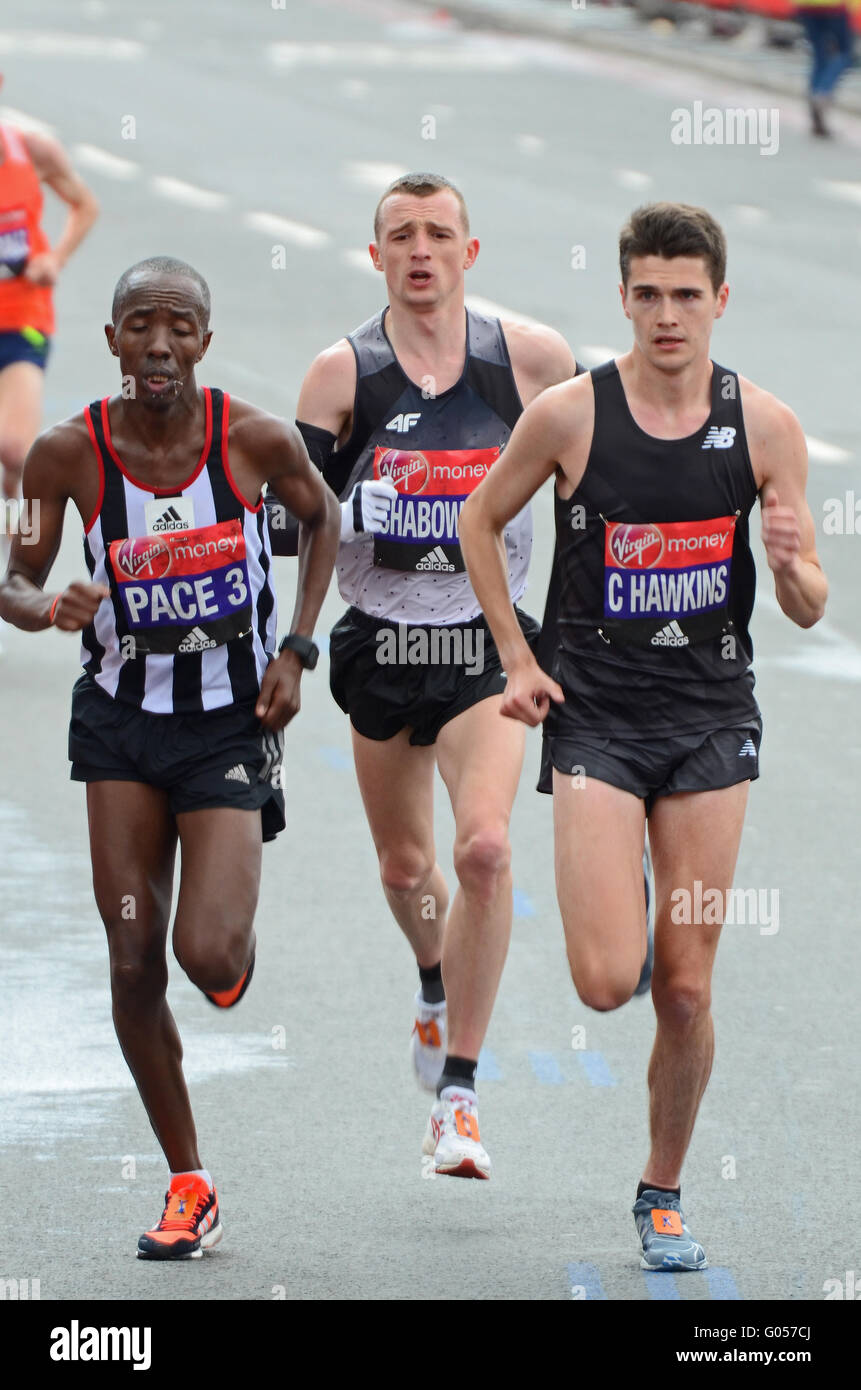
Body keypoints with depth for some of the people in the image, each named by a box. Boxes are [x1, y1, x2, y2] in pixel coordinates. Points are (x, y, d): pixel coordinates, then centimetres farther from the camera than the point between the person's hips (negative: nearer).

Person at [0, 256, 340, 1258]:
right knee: (133, 964, 0)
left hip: (231, 721, -2)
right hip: (122, 716, 2)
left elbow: (320, 518, 8)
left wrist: (295, 648, -1)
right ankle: (188, 1187, 13)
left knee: (208, 953, -14)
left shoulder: (256, 440, -13)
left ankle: (239, 950, 26)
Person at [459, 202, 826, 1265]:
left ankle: (662, 1193, 22)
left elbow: (809, 611, 4)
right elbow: (481, 520, 11)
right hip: (596, 715, -2)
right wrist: (514, 658, 4)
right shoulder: (569, 414, -7)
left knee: (686, 987, 3)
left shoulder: (764, 426, -1)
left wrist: (789, 563, -19)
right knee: (607, 980, -15)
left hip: (711, 717, 2)